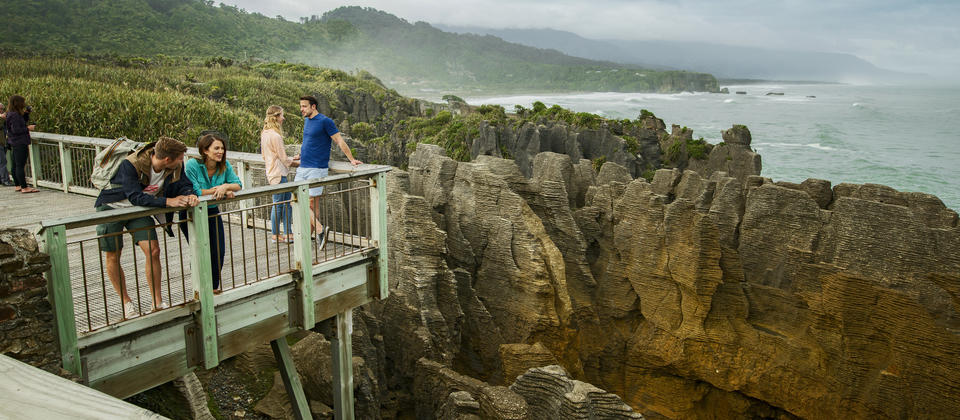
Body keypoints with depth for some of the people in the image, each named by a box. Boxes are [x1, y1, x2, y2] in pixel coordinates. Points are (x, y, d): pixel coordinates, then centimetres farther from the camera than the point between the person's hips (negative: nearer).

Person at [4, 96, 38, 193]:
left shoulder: (13, 114, 13)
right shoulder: (14, 115, -16)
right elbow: (15, 130, -21)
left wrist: (25, 114, 10)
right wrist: (28, 128, -12)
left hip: (16, 144, 10)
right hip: (20, 143, -10)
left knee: (16, 165, 15)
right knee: (20, 165, -9)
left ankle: (17, 185, 23)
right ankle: (24, 187, -9)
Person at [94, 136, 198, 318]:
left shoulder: (176, 167, -17)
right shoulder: (131, 165, -33)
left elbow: (184, 184, -6)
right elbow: (136, 197, -38)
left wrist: (189, 195, -31)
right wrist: (168, 201, -43)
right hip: (112, 208, -4)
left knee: (153, 251, -10)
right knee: (113, 257, 3)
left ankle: (157, 304, 0)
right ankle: (126, 302, 21)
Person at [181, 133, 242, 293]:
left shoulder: (225, 165, -5)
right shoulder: (193, 165, -20)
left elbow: (238, 184, -7)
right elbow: (195, 192, -25)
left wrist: (225, 186, -26)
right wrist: (217, 190, -20)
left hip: (212, 211, 5)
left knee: (219, 252, 5)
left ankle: (214, 288, 23)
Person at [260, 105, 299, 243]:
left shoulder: (264, 134, 12)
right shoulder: (275, 135, -18)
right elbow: (284, 159, -13)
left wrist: (291, 158, 19)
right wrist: (297, 162, 3)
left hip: (272, 173, 10)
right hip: (278, 174, -10)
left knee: (287, 201, 12)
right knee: (278, 204, -1)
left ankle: (287, 234, 14)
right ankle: (275, 235, 8)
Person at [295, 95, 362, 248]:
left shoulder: (325, 121, -9)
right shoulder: (306, 120, 15)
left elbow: (340, 141, -10)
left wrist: (352, 160, -12)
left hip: (317, 168, -8)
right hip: (302, 167, 8)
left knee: (313, 203, -6)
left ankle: (309, 235, 0)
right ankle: (319, 229, 2)